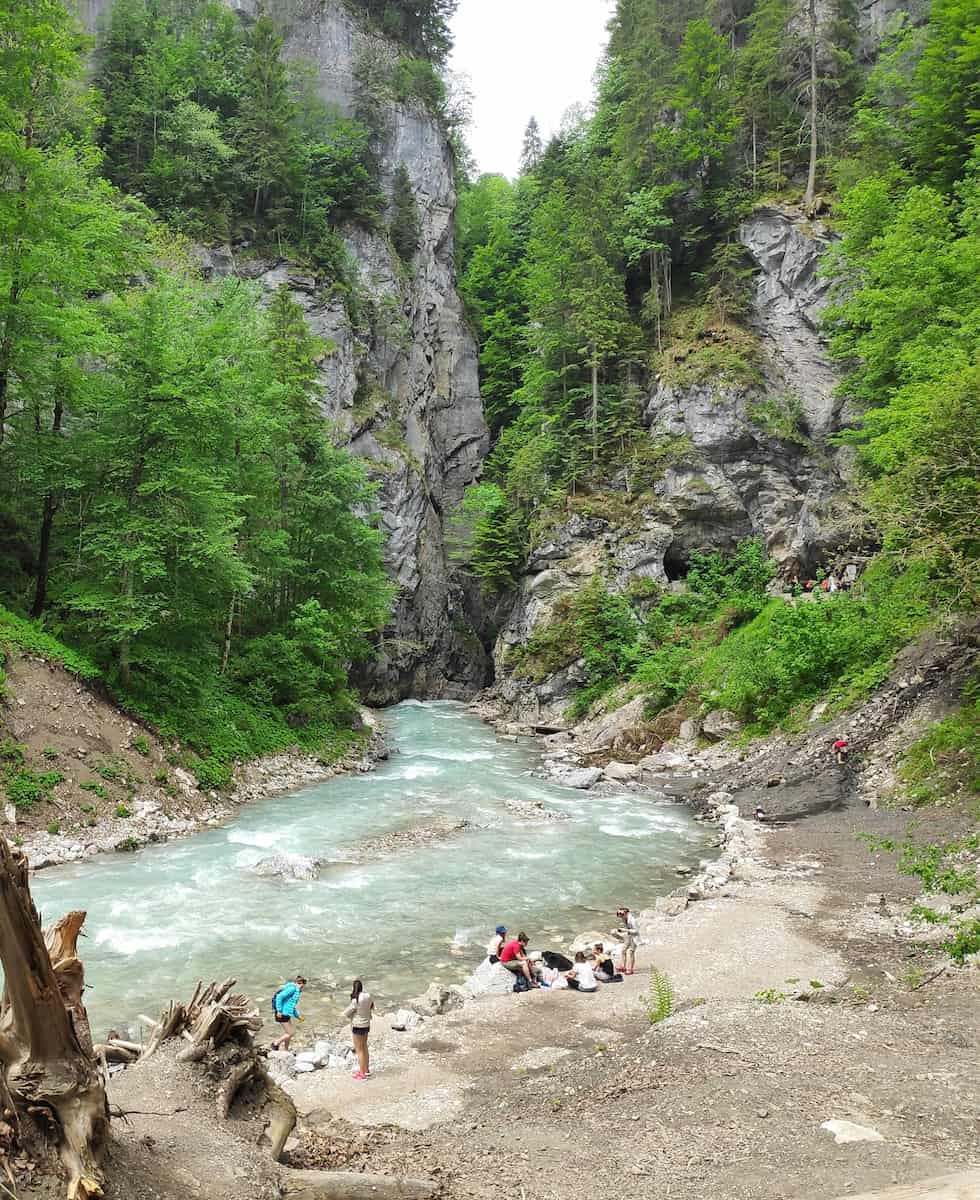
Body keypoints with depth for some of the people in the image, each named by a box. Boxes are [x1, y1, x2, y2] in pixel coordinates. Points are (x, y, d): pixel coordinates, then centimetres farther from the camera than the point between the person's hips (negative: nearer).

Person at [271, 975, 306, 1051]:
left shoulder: (296, 991, 16)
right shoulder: (292, 988, -14)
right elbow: (279, 997, -22)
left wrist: (298, 1016, 30)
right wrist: (279, 1011, -22)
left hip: (286, 1014, 10)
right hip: (282, 1014, -10)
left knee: (288, 1033, 14)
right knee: (290, 1033, -4)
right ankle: (275, 1044, 8)